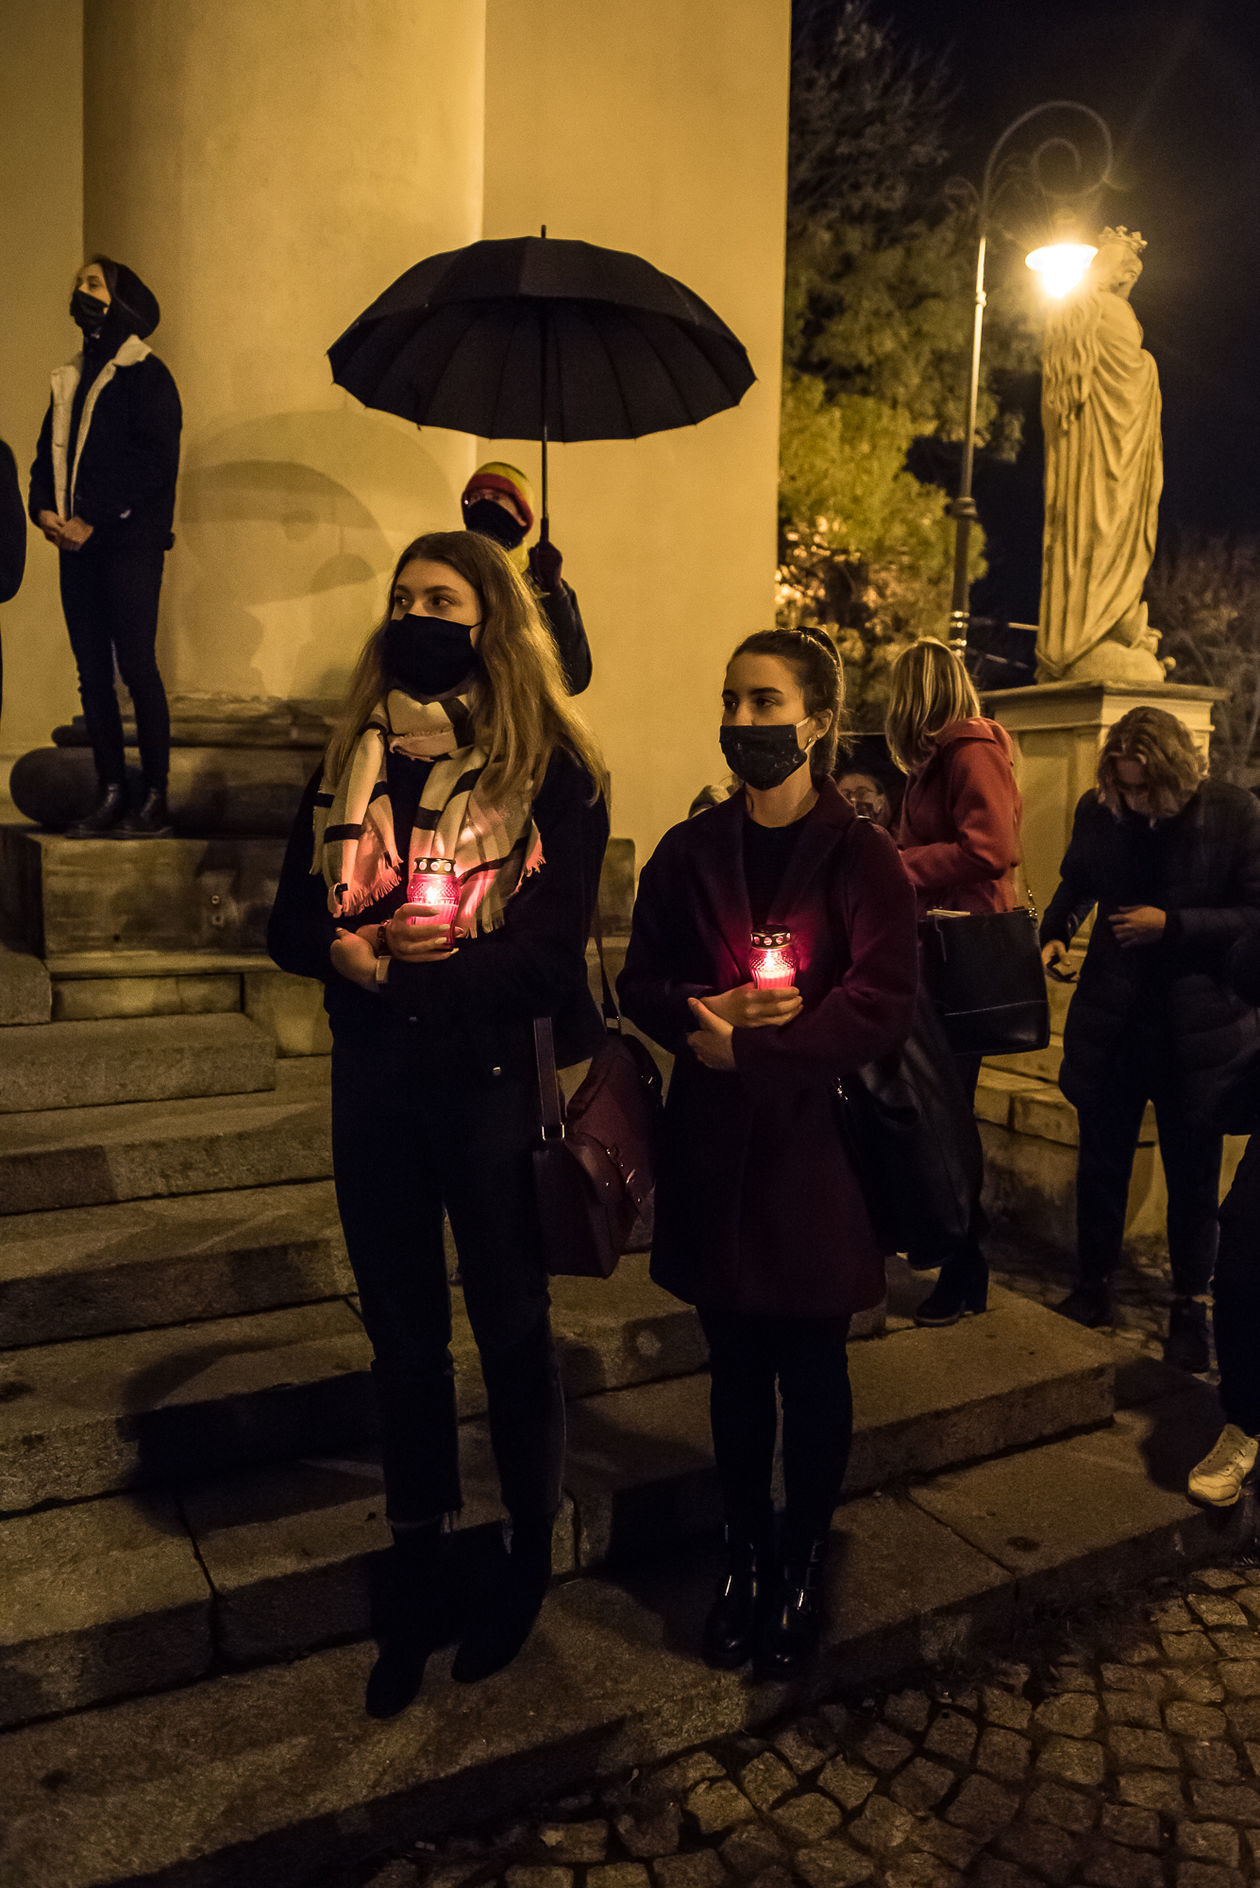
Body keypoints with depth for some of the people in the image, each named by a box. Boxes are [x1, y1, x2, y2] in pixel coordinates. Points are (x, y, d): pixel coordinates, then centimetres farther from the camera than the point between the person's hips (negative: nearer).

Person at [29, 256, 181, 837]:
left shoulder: (146, 375, -1)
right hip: (77, 544, 7)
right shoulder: (69, 379, 20)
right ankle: (111, 793, 9)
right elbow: (48, 452, 18)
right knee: (92, 669, 4)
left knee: (136, 664, -9)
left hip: (129, 543, -7)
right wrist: (44, 508, -3)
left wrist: (92, 519, -15)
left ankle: (155, 798, -3)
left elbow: (155, 461, -12)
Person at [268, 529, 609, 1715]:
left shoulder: (550, 769, -8)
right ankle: (414, 1580, 36)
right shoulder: (351, 758, 6)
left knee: (511, 1336, 13)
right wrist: (344, 953, -18)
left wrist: (395, 965, -17)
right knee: (401, 1341, 16)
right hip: (375, 1086, 4)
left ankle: (529, 1560, 38)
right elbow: (291, 920, 3)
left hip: (498, 1089, -4)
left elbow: (552, 954, -16)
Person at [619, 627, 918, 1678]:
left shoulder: (861, 856, -7)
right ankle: (745, 1562, 33)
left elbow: (882, 1005, -16)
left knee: (812, 1370, 12)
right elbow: (639, 985, 5)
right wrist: (711, 1010, -15)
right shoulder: (689, 852, 5)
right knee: (736, 1367, 14)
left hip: (816, 1146, -3)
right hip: (714, 1149, 3)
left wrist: (749, 1049, -20)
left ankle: (803, 1567, 33)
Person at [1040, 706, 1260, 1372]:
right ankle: (1094, 1282, 31)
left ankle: (1190, 1303, 28)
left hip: (1199, 1027, -2)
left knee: (1192, 1170, 11)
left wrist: (1172, 924, -19)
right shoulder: (1097, 810, -4)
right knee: (1101, 1159, 13)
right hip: (1110, 1018, 2)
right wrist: (1055, 932, -5)